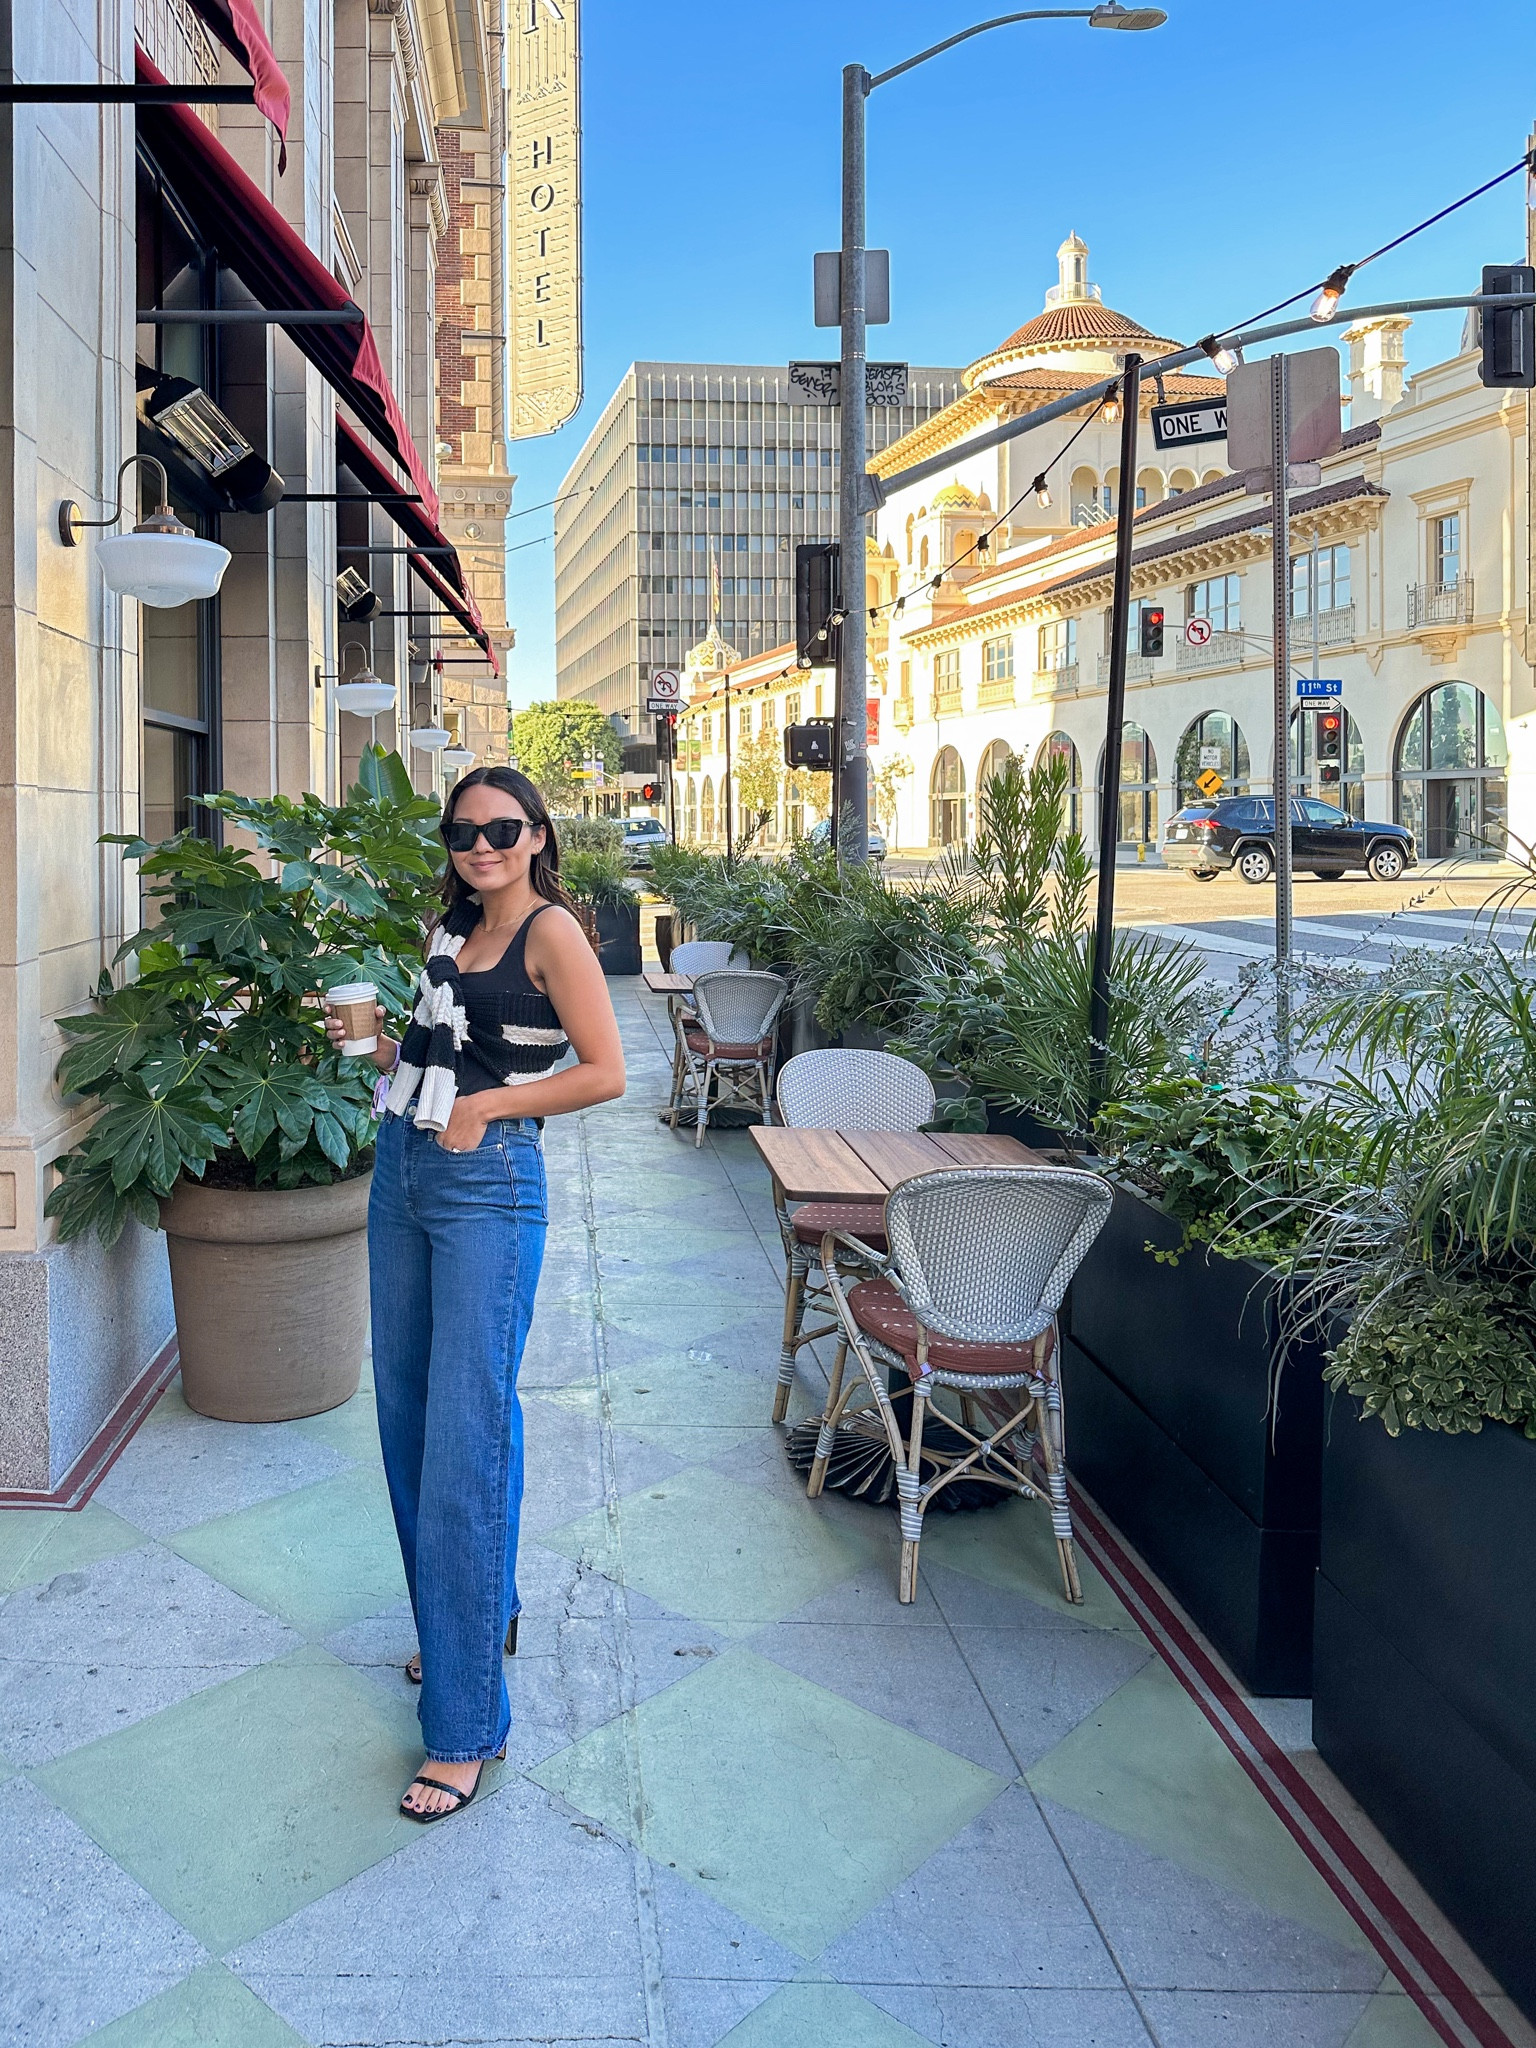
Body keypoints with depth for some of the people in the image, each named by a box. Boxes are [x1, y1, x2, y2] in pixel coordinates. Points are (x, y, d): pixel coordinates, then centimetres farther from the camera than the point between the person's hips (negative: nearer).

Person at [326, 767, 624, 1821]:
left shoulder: (552, 932, -8)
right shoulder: (453, 927, 15)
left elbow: (605, 1072, -13)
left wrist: (486, 1106, -12)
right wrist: (379, 1045, 8)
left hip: (488, 1188, -8)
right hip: (403, 1172, 8)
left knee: (464, 1438, -8)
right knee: (408, 1416, 14)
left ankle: (468, 1724, 0)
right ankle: (475, 1616, 35)